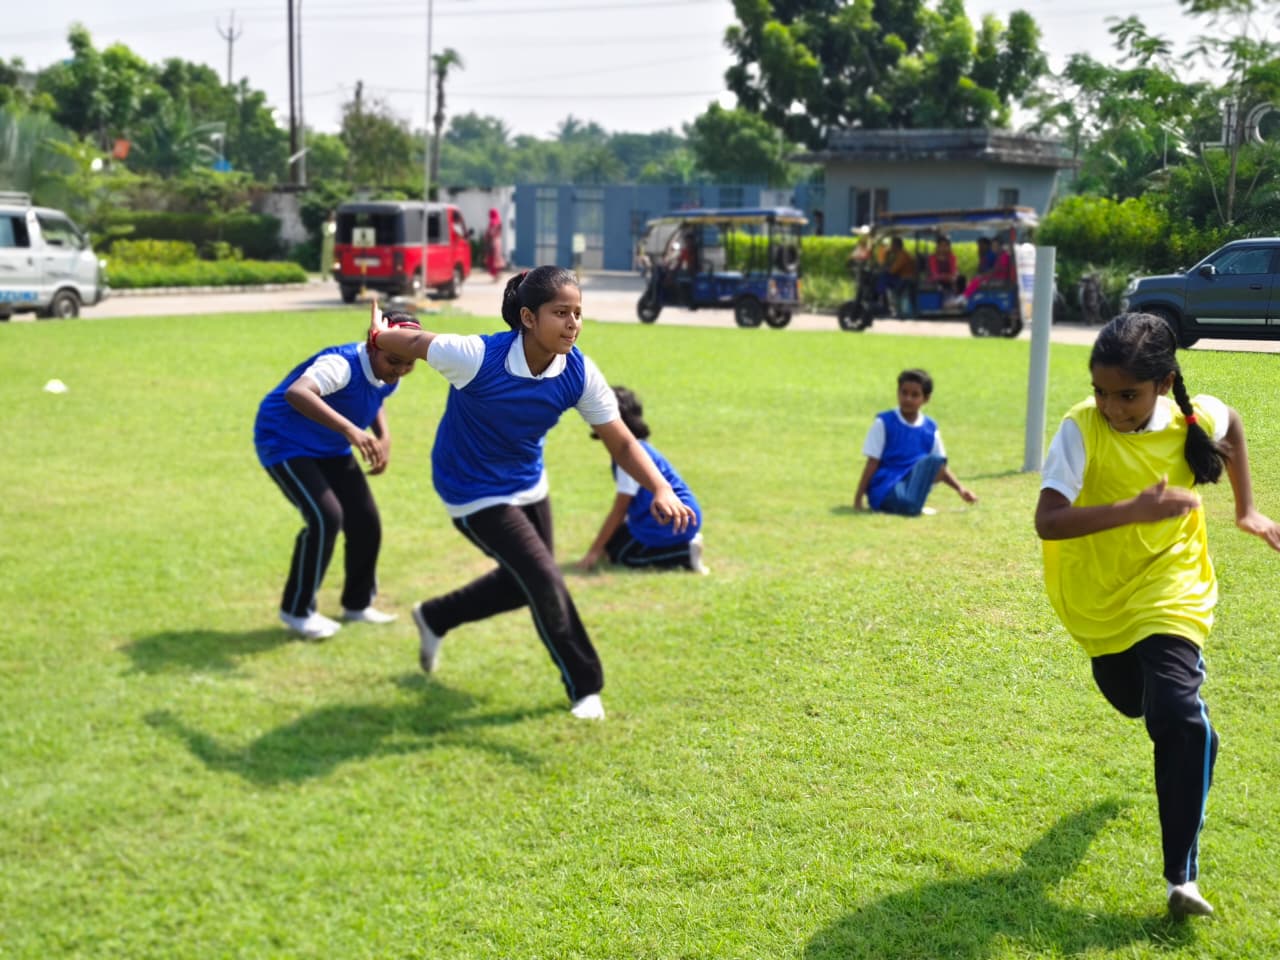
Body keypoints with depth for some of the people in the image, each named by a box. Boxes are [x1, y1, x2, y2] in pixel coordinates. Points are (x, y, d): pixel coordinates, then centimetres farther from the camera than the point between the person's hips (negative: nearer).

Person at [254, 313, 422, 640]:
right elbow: (296, 393, -53)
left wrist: (384, 436, -3)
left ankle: (358, 603, 28)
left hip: (332, 450, 8)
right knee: (326, 517, -22)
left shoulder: (389, 376, -8)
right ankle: (297, 610, -4)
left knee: (365, 522, 6)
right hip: (285, 444, -8)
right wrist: (350, 430, -62)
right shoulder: (342, 365, -33)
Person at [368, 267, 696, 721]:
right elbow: (417, 342, -14)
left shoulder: (579, 373, -20)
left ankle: (435, 618, 48)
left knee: (522, 583, 22)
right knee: (545, 582, -12)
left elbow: (622, 443, -16)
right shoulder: (478, 356, -33)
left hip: (528, 484, 6)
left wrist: (661, 489, -32)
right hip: (474, 492, -6)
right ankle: (584, 687, 9)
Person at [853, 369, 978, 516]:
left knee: (934, 460, -25)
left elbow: (941, 466, 12)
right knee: (909, 505, -39)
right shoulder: (883, 423, -1)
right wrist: (858, 498, -8)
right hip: (884, 489, -5)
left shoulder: (930, 429, 10)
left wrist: (960, 489, -3)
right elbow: (873, 463, -4)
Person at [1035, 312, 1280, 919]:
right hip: (1098, 599, 1)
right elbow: (1047, 521, -36)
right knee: (1132, 700, 23)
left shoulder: (1198, 418, -16)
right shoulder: (1082, 428, -26)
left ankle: (1181, 875, -11)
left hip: (1169, 591, -1)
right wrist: (1137, 509, -45)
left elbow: (1231, 424, 10)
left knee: (1177, 718, -20)